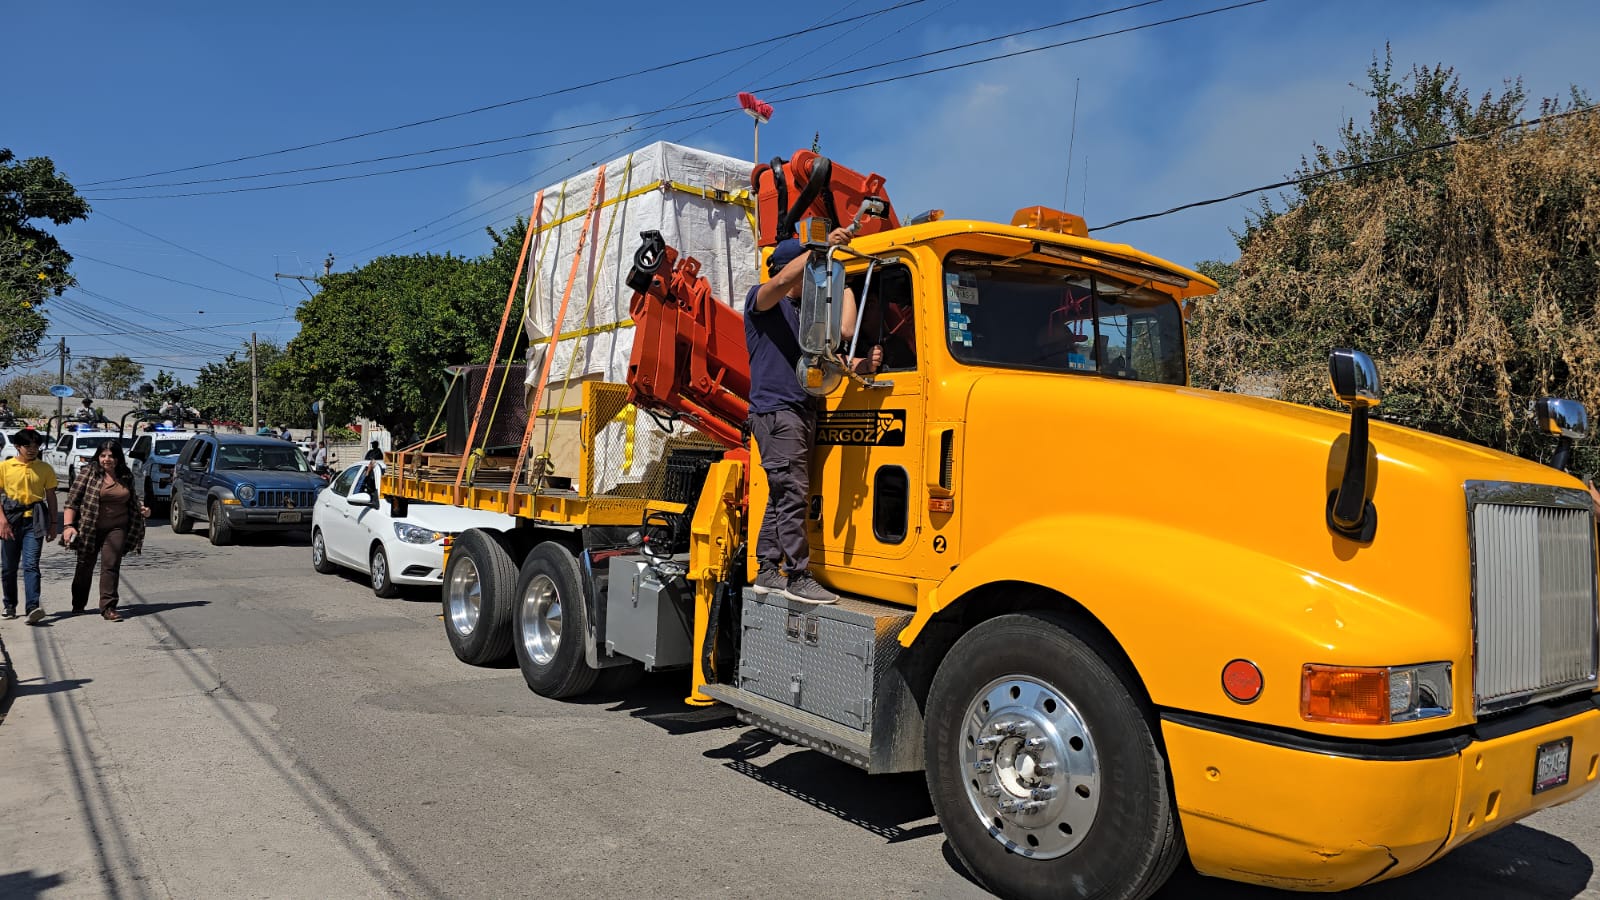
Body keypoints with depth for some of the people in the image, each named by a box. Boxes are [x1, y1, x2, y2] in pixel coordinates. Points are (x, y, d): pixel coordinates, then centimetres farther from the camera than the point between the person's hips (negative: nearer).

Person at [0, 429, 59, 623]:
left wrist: (53, 523, 7)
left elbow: (51, 497, 10)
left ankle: (33, 607, -20)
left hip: (34, 521, -1)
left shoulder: (45, 469, 6)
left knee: (31, 565, -11)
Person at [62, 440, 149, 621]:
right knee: (85, 566, 12)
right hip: (89, 529, -1)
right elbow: (72, 501, -5)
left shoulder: (126, 477, 9)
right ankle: (78, 605, 31)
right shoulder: (88, 473, -2)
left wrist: (142, 509, 5)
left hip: (116, 529, 1)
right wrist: (68, 525, -14)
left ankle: (108, 608, -8)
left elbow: (132, 501, 25)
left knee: (111, 566, -9)